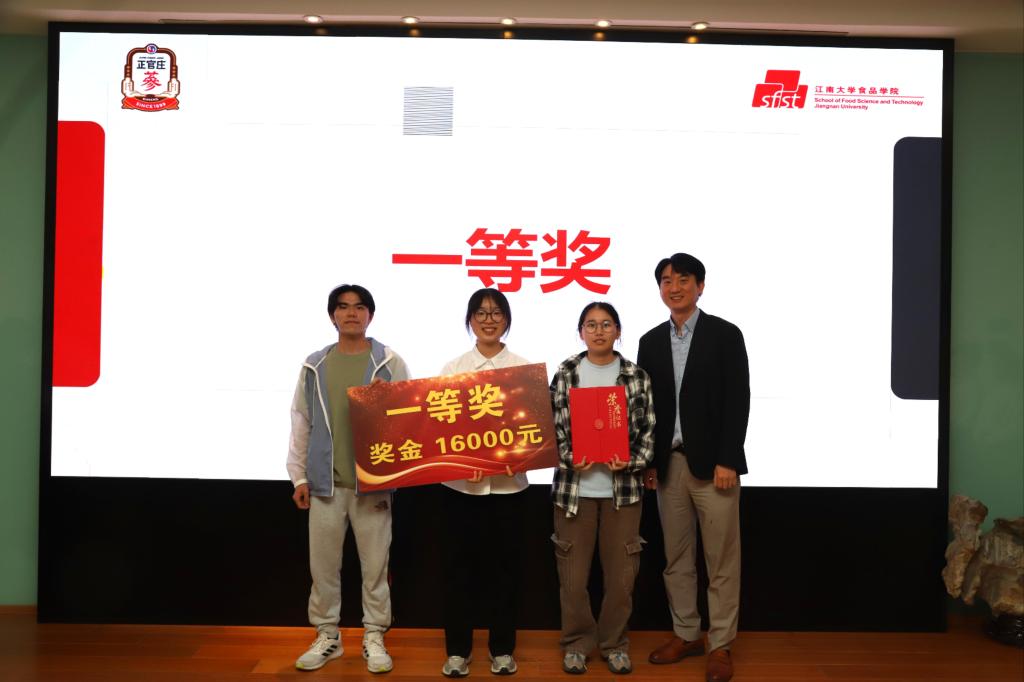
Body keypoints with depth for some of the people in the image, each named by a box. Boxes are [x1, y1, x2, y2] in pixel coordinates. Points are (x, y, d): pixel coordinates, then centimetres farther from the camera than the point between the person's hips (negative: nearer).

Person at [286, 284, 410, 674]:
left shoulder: (390, 362, 0)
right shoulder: (314, 365, 6)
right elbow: (301, 422, 8)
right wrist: (298, 476, 5)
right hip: (326, 482, 2)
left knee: (375, 565, 6)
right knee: (323, 565, 9)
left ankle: (374, 637, 20)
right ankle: (327, 636, 24)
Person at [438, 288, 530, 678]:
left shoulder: (524, 368, 3)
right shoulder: (452, 369, 4)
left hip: (509, 481, 0)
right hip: (460, 481, 0)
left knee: (504, 565, 8)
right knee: (460, 565, 6)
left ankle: (501, 648, 21)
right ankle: (458, 649, 18)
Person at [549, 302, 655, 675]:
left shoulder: (636, 376, 2)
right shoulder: (565, 373, 2)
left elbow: (648, 430, 2)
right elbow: (552, 426, 1)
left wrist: (632, 461, -14)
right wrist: (569, 458, -14)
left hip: (622, 487, 1)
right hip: (574, 486, 0)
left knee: (621, 573, 8)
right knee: (573, 573, 6)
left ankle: (615, 642, 26)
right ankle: (577, 641, 24)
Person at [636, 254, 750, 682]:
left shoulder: (725, 334, -2)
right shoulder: (651, 341, 10)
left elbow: (737, 401, -8)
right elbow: (646, 405, 10)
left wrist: (727, 462, -14)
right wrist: (647, 462, 4)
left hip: (712, 464, -4)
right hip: (668, 465, 4)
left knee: (721, 560, 2)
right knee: (676, 558, 11)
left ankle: (721, 644, 12)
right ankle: (686, 634, 23)